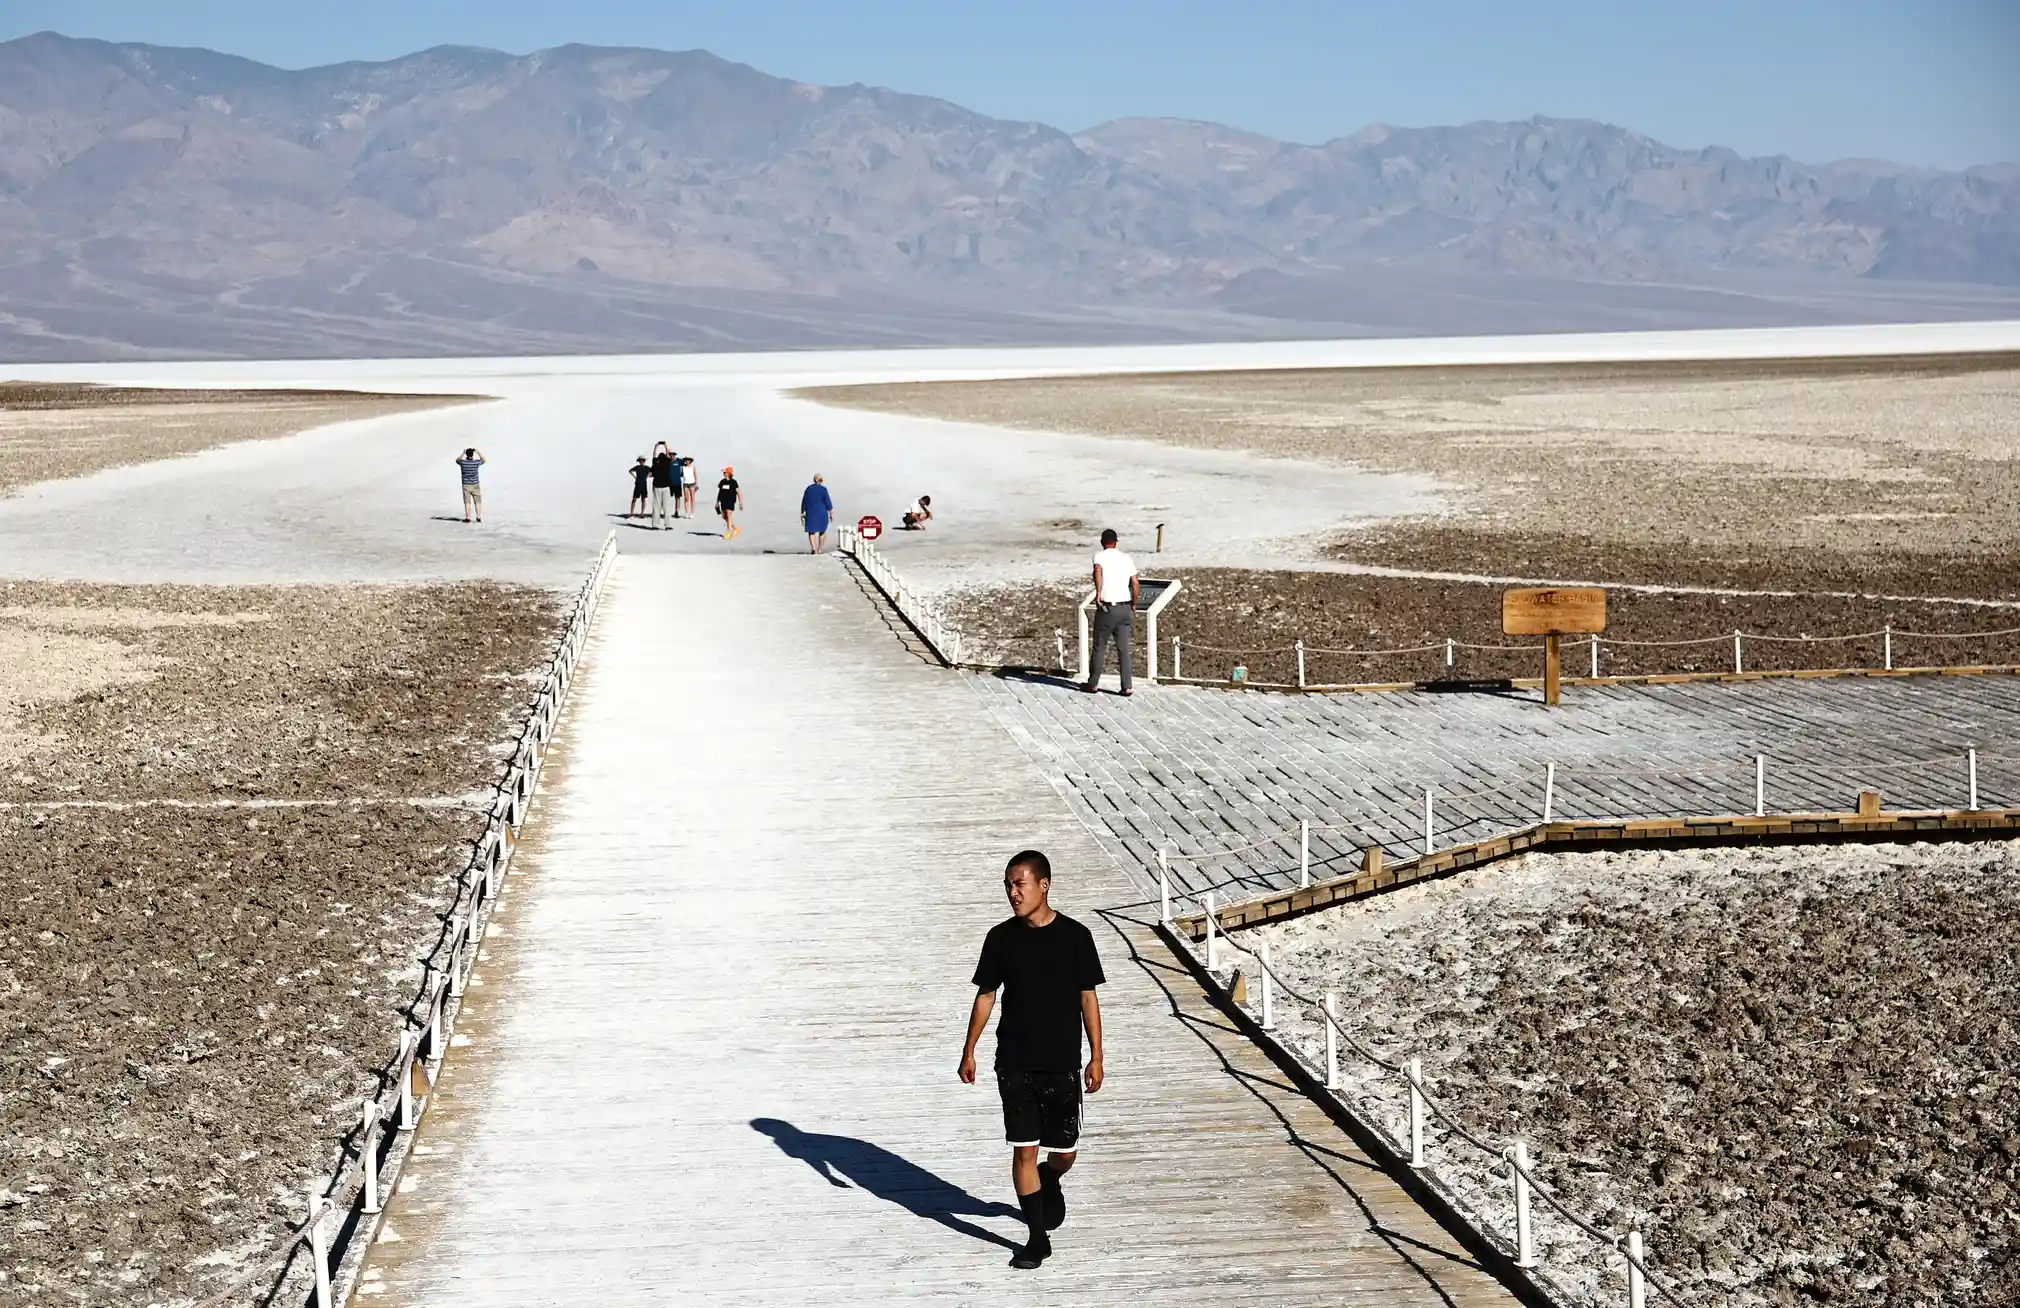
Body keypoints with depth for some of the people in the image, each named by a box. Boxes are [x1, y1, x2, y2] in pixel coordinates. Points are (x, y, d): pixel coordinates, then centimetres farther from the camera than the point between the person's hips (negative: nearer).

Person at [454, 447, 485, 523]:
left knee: (467, 502, 5)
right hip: (475, 485, -1)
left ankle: (467, 518, 5)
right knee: (477, 502, 8)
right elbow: (484, 460, 9)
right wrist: (477, 451, 10)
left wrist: (463, 454, 16)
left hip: (466, 485, 1)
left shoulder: (462, 462, -12)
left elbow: (457, 461, 14)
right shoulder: (476, 462, -13)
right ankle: (479, 517, 5)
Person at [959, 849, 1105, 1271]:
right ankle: (1038, 1237, 8)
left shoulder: (1075, 936, -5)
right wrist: (969, 1050, 6)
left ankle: (1050, 1183, 42)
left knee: (1064, 1151, 7)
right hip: (1014, 1063, 1)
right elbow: (986, 995, 7)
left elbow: (1088, 998, 0)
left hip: (1062, 1063, -1)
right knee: (1024, 1150, -1)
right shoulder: (1000, 938, -1)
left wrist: (1096, 1056, -2)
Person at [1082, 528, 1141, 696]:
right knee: (1124, 649, 5)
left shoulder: (1100, 556, -2)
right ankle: (1127, 687, 1)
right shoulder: (1127, 559, 10)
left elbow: (1097, 571, -26)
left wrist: (1098, 593, -25)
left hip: (1106, 609, -3)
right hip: (1125, 608, 3)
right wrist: (1133, 604, 19)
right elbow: (1136, 584, 7)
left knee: (1099, 647, 8)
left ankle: (1093, 684, 17)